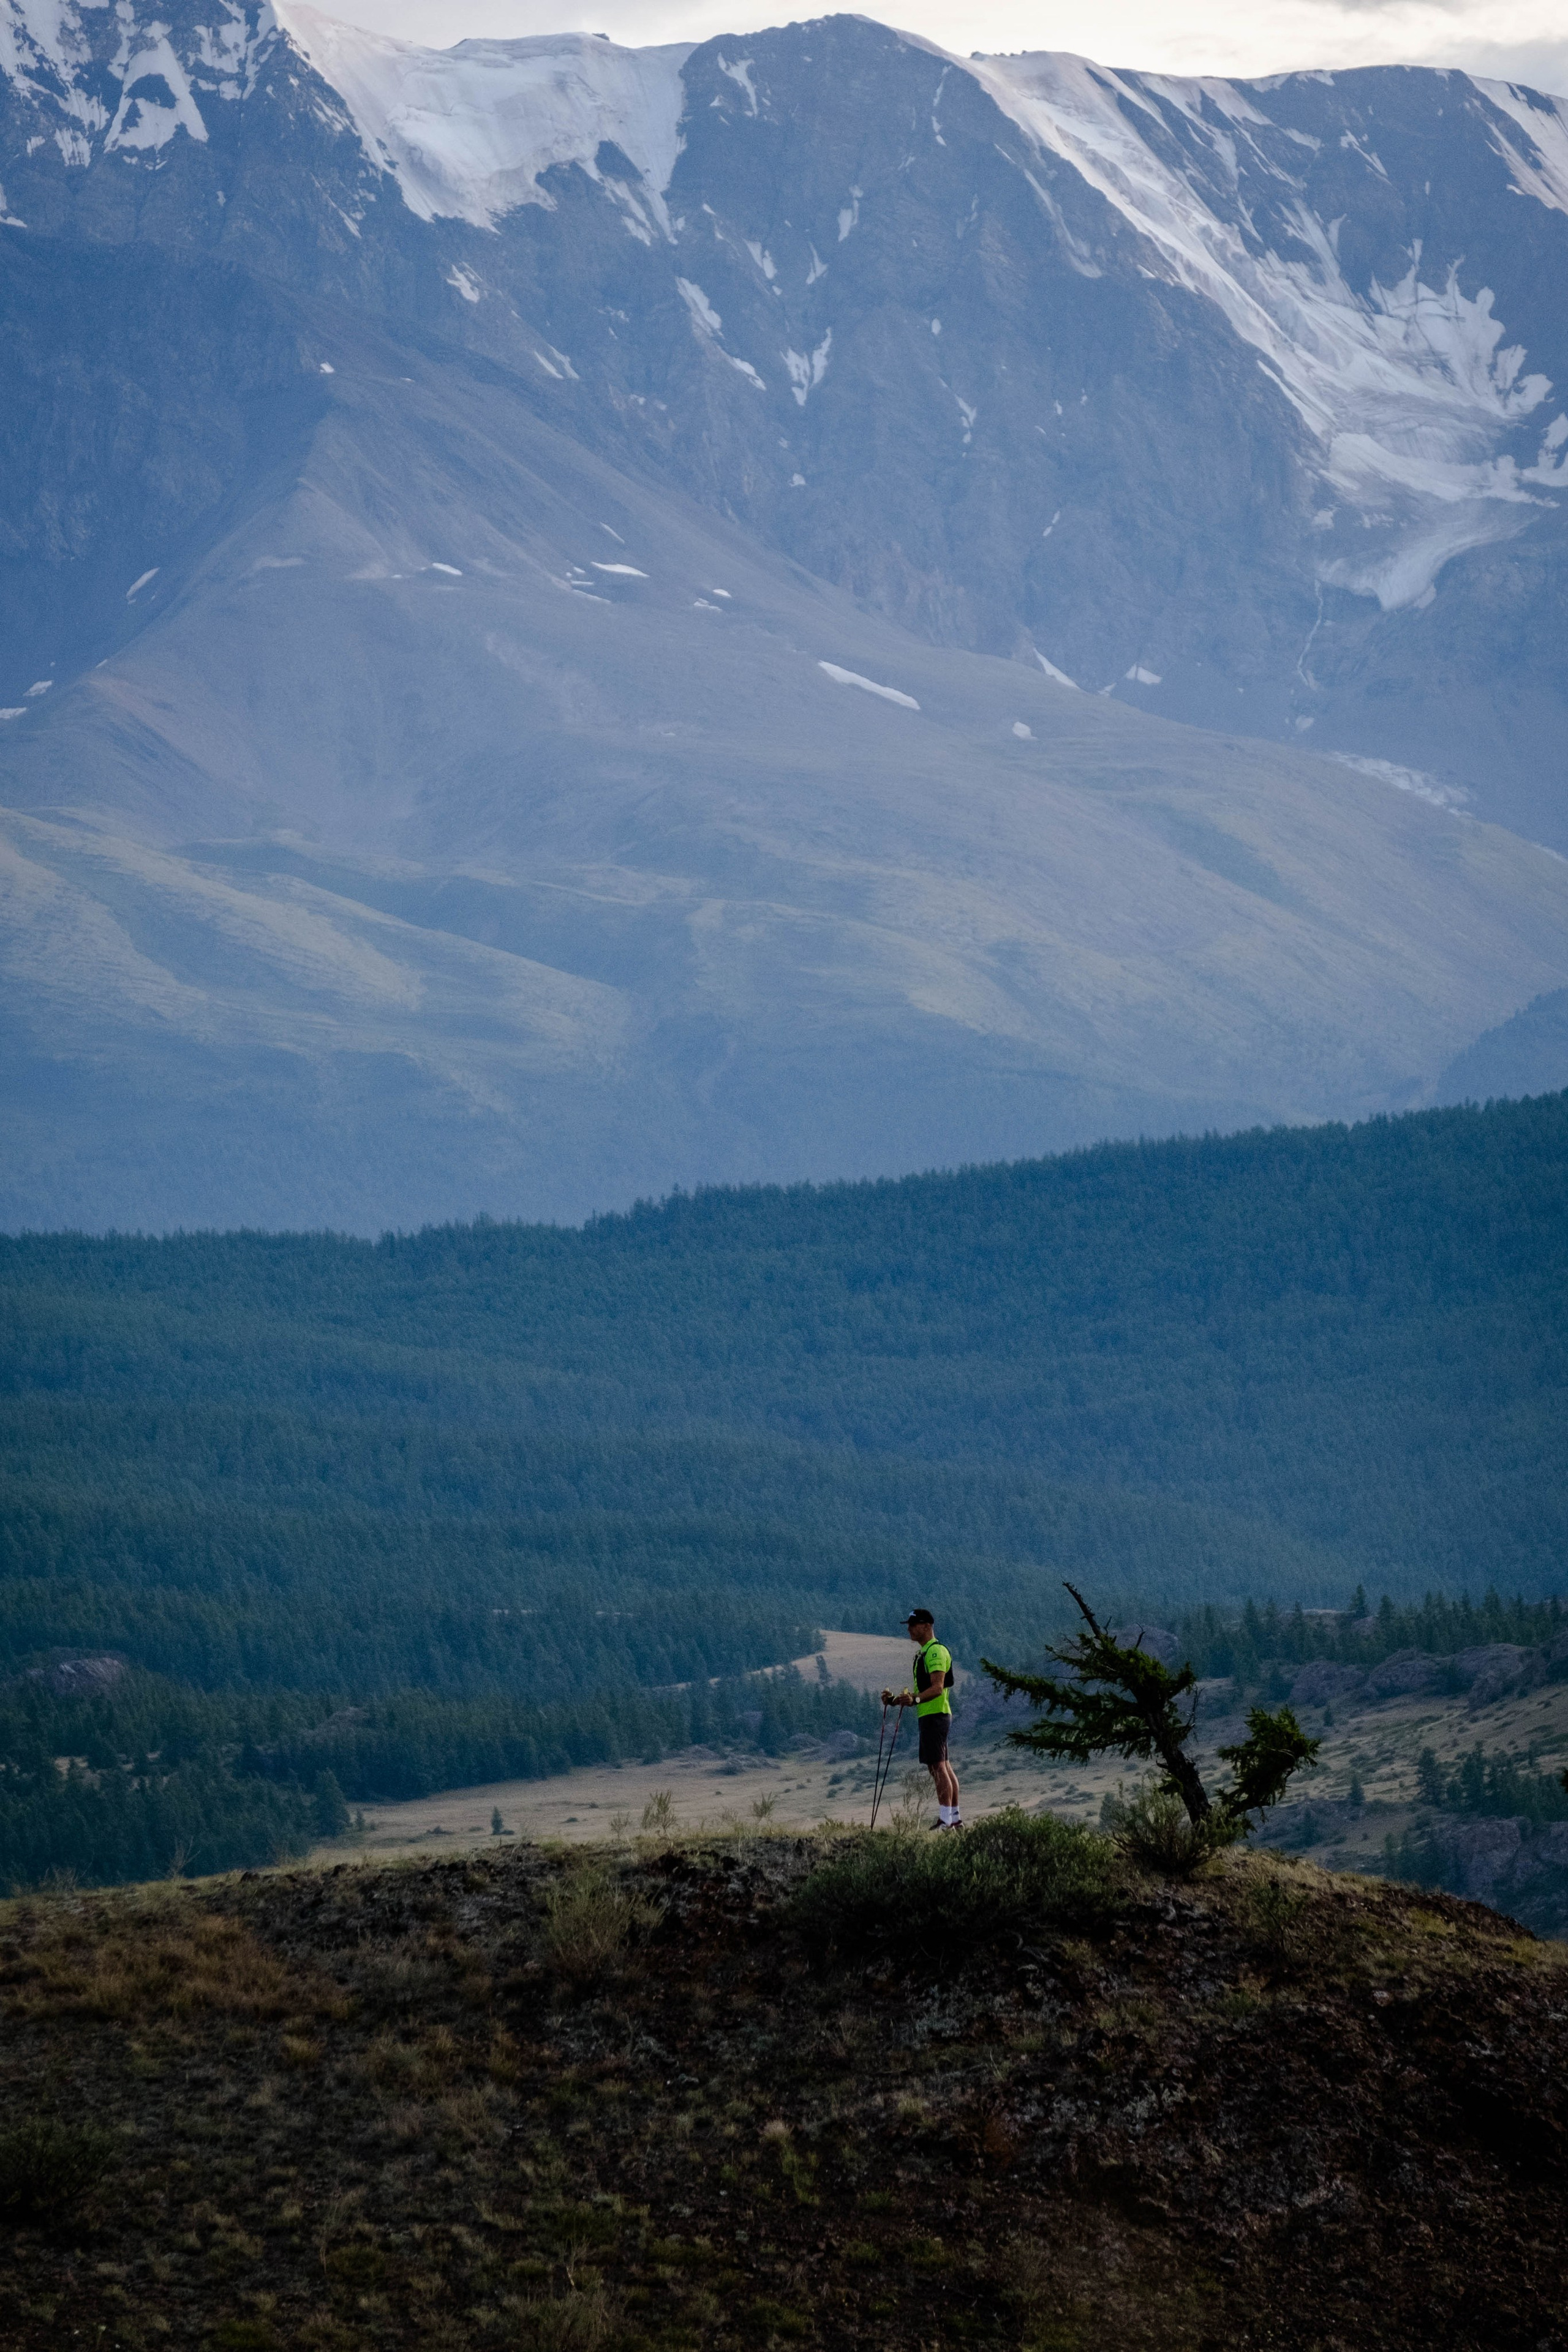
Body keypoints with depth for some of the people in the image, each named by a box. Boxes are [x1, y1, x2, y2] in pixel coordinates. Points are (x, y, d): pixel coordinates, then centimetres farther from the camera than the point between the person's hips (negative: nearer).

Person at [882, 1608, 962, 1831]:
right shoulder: (923, 1653, 20)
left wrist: (915, 1699, -37)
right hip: (928, 1715, 11)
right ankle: (955, 1819, 14)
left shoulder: (936, 1652, -13)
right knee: (943, 1767, 11)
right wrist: (896, 1700, 14)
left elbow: (938, 1687, -23)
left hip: (935, 1715, -11)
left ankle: (945, 1820, -14)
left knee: (938, 1766, -12)